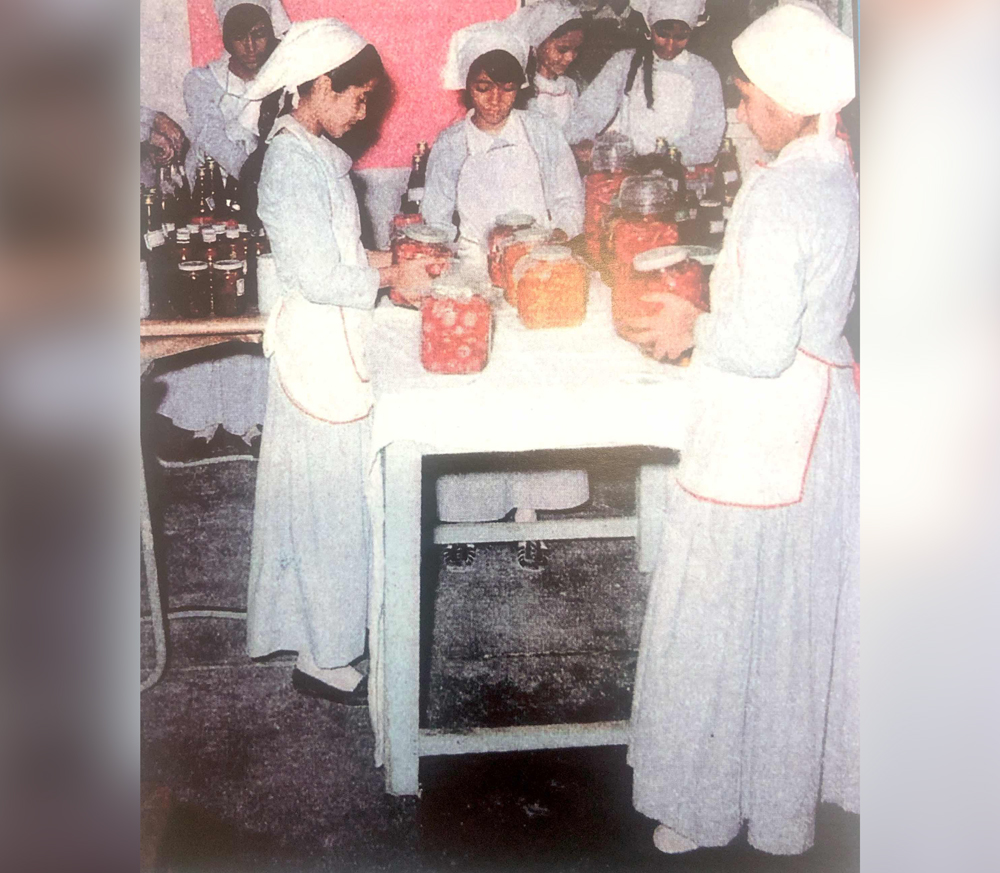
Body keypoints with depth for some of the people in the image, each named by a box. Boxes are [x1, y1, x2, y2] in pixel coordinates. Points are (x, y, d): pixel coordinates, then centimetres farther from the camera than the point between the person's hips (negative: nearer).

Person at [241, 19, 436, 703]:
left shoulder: (313, 151, 11)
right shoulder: (292, 163, -20)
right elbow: (320, 277, -23)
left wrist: (388, 263, 9)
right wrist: (393, 276, -12)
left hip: (336, 346, 10)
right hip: (321, 353, -10)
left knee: (336, 499, 19)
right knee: (328, 502, 1)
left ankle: (330, 627, 34)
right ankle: (321, 656, 16)